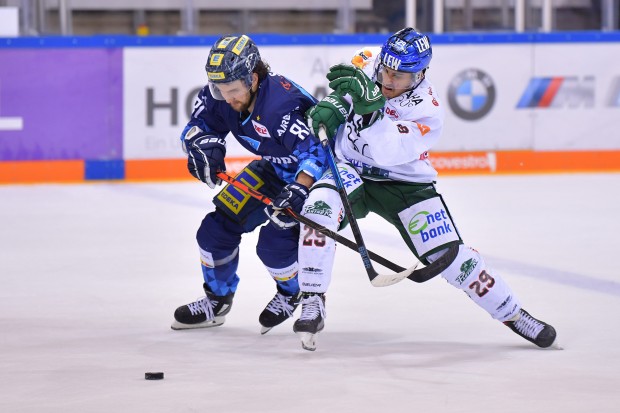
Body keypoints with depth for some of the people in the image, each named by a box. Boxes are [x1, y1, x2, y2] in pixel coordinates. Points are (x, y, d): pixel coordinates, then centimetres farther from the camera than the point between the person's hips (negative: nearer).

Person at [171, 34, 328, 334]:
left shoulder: (283, 104, -39)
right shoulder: (220, 95, -15)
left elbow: (316, 151, -41)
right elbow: (197, 127, -3)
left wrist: (298, 191, -52)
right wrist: (205, 146, -25)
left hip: (312, 173, -8)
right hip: (273, 168, 8)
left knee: (274, 241, -21)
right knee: (218, 226, 2)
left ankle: (291, 294, 12)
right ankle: (216, 300, 24)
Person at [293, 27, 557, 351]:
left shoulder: (427, 111, -25)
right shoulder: (368, 63, -14)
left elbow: (387, 151, -39)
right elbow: (341, 88, 6)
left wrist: (371, 106, -53)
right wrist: (330, 107, -16)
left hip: (403, 183, -2)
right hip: (349, 168, 2)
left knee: (450, 256, -9)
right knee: (319, 210, -31)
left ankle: (512, 314, 11)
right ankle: (312, 304, -23)